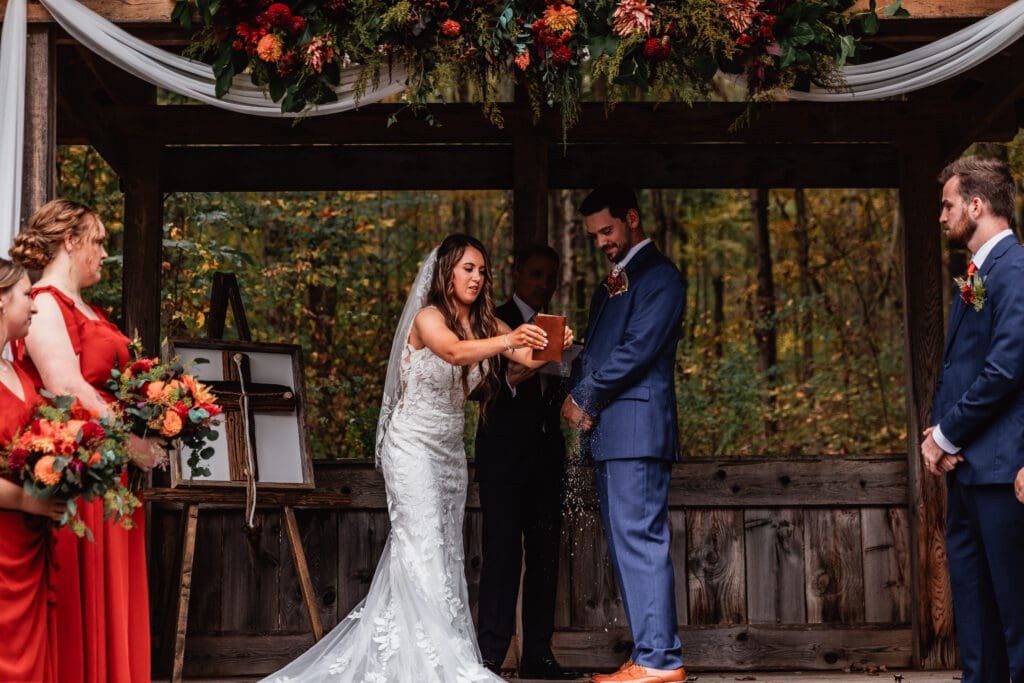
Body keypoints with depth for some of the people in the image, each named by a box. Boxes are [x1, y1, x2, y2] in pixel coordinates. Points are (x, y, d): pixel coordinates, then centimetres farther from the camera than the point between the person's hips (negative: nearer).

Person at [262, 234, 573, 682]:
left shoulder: (485, 325, 4)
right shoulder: (428, 318, -15)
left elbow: (531, 358, -9)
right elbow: (454, 352, -36)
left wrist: (551, 348, -32)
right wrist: (509, 341, -52)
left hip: (451, 450, 7)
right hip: (414, 445, -7)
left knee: (447, 550, 7)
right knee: (424, 549, -11)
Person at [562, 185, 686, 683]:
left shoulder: (659, 277, -3)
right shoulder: (609, 286, 25)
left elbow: (636, 351, -13)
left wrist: (585, 399, -7)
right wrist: (575, 397, 2)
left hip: (637, 426, -9)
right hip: (605, 433, 9)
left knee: (640, 539, -11)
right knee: (626, 545, 7)